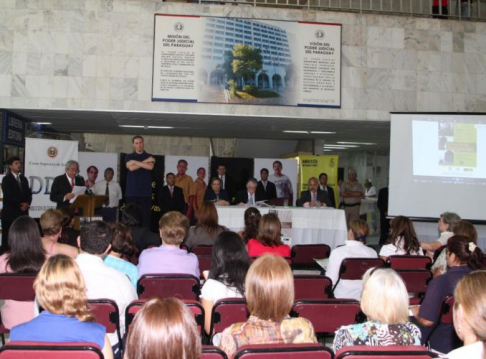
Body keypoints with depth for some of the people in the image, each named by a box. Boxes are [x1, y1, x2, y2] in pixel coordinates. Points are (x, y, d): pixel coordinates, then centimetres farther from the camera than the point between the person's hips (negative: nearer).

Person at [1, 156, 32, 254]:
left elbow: (28, 193, 12)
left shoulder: (23, 179, 17)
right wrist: (20, 205, -7)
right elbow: (8, 196, -10)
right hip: (10, 213, -5)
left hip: (22, 213, 5)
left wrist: (27, 203, -6)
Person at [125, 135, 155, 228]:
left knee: (146, 216, -7)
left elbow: (150, 167, -10)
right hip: (131, 192, 0)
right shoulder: (129, 157, 12)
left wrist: (135, 161, -6)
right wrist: (145, 161, -4)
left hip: (145, 192, 0)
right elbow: (131, 168, -7)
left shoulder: (149, 156, 11)